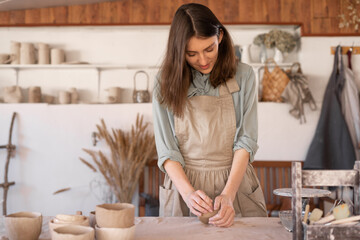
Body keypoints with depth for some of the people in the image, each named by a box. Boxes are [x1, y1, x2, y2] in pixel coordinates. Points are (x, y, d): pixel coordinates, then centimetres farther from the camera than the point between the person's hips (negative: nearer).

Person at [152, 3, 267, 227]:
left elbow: (246, 141, -7)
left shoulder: (243, 75, -4)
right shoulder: (166, 82, -2)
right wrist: (188, 192, -19)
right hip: (184, 185, 0)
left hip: (234, 183, 0)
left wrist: (228, 195, -19)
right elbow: (166, 150, -4)